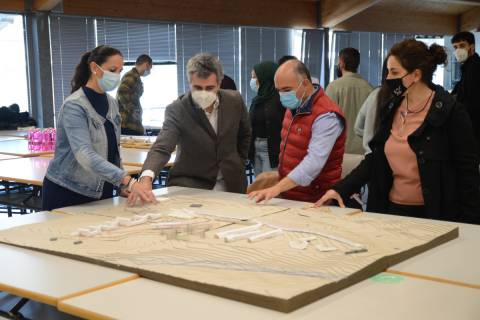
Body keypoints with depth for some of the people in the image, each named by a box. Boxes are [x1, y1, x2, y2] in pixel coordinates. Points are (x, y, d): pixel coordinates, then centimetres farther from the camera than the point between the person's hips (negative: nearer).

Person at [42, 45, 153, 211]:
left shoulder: (112, 104, 5)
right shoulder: (74, 106, -18)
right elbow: (85, 154, -32)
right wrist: (127, 181, -42)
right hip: (67, 193, -7)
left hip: (101, 192, 7)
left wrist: (123, 184, 1)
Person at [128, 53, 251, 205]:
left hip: (231, 184, 3)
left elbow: (245, 135, 13)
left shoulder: (234, 100, -5)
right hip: (189, 185, -2)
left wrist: (239, 164, 11)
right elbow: (161, 148, -28)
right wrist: (146, 178, -45)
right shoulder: (177, 110, -16)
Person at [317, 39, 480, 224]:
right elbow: (375, 159, 10)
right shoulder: (391, 109, 5)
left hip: (435, 216, -5)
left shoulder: (451, 113, -11)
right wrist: (341, 189, -2)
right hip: (393, 209, 5)